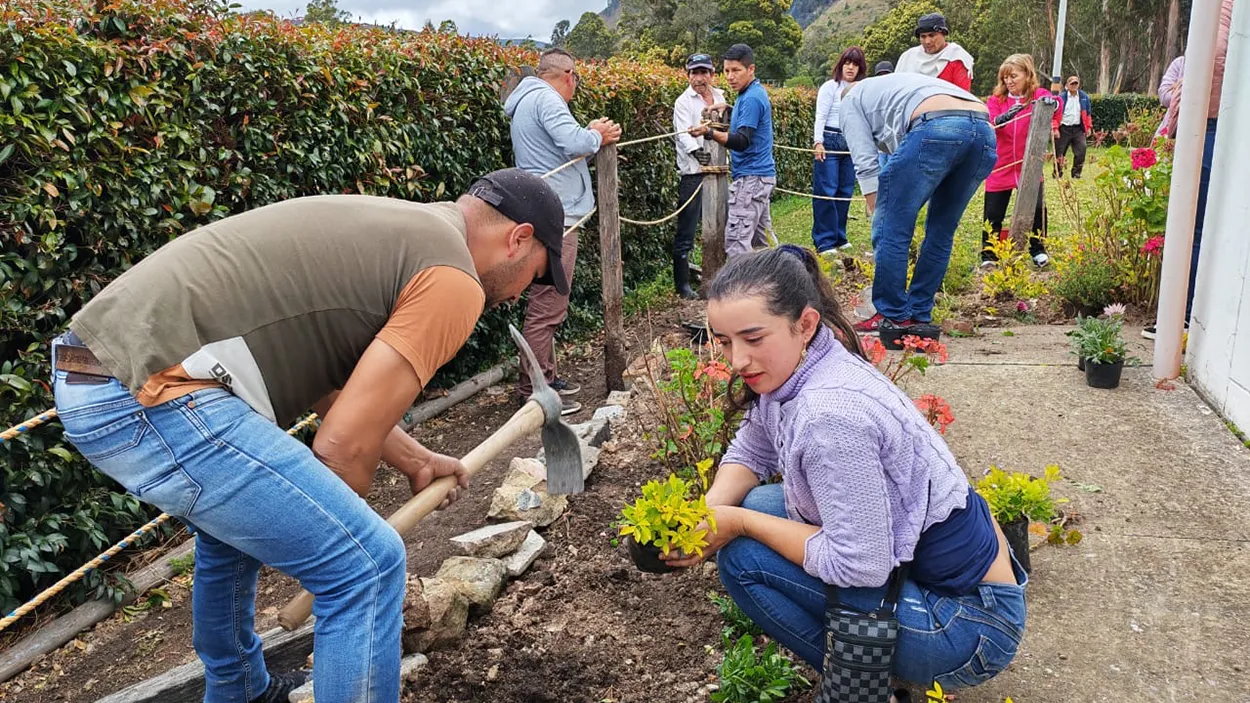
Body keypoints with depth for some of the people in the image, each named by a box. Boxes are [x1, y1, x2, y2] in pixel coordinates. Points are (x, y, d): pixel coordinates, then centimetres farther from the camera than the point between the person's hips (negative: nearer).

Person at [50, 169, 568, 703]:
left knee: (235, 524, 33)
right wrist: (335, 537, 7)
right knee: (367, 564, -5)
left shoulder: (396, 226, 20)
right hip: (155, 397, -11)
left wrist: (414, 460, 33)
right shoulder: (453, 279, -8)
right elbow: (345, 446, -12)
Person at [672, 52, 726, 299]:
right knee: (686, 232, -5)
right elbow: (684, 132, -21)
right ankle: (682, 284, 2)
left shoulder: (719, 97, 14)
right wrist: (695, 151, -39)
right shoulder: (684, 102, -6)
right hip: (693, 174, -6)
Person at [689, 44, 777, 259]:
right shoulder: (754, 93, 16)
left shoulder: (751, 98, -16)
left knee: (736, 241, -13)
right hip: (762, 175, 11)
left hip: (751, 178, -11)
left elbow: (742, 142, -25)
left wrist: (710, 132, -38)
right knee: (761, 241, 14)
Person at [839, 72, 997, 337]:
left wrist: (878, 213, 12)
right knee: (941, 232, 17)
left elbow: (866, 164, 9)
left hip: (936, 129, -7)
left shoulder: (852, 100, 25)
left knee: (891, 227, 4)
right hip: (985, 131, 8)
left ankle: (893, 317, 10)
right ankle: (920, 316, 22)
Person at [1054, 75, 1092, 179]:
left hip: (1078, 129, 2)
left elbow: (1087, 113, 14)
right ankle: (1057, 174, 15)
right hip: (1063, 128, -2)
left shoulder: (1084, 97, 8)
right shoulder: (1061, 97, -2)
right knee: (1059, 153, 3)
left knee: (1080, 152, -4)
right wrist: (1055, 129, -12)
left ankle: (1076, 174, 7)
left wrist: (1088, 127, 9)